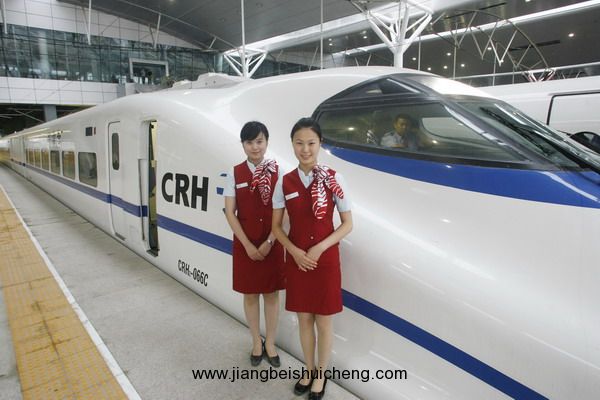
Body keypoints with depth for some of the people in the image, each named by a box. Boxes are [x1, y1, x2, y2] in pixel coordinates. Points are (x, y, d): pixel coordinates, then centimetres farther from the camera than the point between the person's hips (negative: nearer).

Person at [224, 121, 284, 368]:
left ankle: (270, 343, 29)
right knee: (250, 294, 12)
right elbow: (230, 212, -5)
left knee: (272, 293, 10)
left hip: (272, 243, 0)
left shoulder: (277, 171, -4)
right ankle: (256, 342, 31)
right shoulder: (235, 174, -3)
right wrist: (248, 245, -11)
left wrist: (269, 242, -13)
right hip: (245, 244, 1)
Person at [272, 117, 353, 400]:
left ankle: (321, 376, 33)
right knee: (304, 318, 16)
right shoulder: (284, 183, -2)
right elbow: (276, 226, 4)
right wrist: (295, 251, -12)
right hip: (296, 259, 2)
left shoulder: (333, 179, -8)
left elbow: (347, 224, -5)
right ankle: (309, 371, 39)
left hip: (326, 259, -2)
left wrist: (319, 249, -15)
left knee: (323, 321, 10)